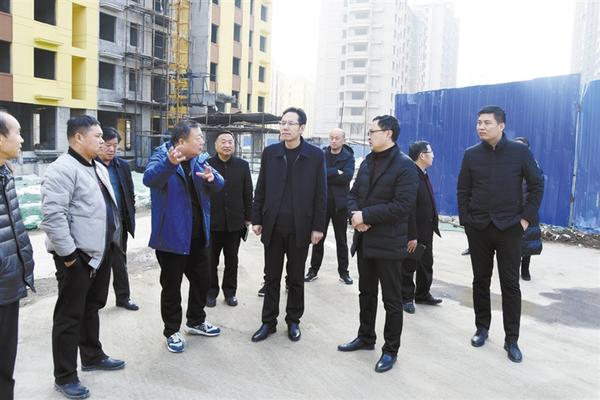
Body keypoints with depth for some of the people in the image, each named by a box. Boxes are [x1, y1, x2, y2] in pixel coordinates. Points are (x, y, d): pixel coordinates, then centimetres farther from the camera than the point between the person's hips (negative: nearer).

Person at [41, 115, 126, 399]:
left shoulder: (99, 169, 14)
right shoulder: (62, 169, -17)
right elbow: (52, 216, -24)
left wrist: (113, 242, 18)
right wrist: (68, 253, -22)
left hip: (100, 253, 9)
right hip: (78, 256, -9)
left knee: (92, 308, 22)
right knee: (70, 315, 2)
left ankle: (92, 356, 38)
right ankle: (65, 376, 15)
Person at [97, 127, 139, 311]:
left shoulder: (123, 166, 6)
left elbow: (130, 193, 12)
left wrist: (130, 217, 7)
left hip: (119, 223, 4)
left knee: (120, 261, 15)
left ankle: (123, 297, 27)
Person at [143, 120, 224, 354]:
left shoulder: (200, 160, 8)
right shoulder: (162, 156, -12)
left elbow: (219, 185, 0)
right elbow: (149, 179, -32)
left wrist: (212, 177, -23)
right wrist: (170, 164, -51)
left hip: (199, 236, 7)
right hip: (172, 236, -7)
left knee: (202, 280, 18)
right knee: (171, 286, 6)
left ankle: (196, 321, 38)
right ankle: (172, 332, 22)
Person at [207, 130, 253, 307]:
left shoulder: (242, 165, 2)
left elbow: (247, 193, 4)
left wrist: (247, 217, 4)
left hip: (234, 222, 1)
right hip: (211, 222, -1)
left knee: (232, 260, 12)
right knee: (211, 260, 10)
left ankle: (230, 291, 27)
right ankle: (211, 291, 26)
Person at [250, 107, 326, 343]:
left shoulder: (315, 155, -3)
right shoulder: (270, 153, 3)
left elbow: (320, 194, -2)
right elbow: (260, 189, 7)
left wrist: (318, 227, -5)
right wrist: (256, 219, 3)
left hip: (300, 228, -2)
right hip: (272, 226, 2)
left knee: (296, 278, 11)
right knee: (271, 277, 10)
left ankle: (293, 321, 27)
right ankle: (269, 322, 23)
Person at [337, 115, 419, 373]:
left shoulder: (404, 166, -12)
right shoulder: (367, 162, 13)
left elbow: (402, 205, -21)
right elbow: (353, 194, 13)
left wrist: (366, 216, -19)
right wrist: (354, 215, -9)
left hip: (388, 243, -7)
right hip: (364, 240, 7)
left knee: (392, 300, 5)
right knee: (366, 293, 19)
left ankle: (390, 350, 18)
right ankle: (366, 337, 35)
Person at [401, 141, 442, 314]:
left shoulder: (424, 175, 11)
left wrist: (433, 226, 12)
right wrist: (411, 236, -25)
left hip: (426, 231, 10)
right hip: (413, 233, -10)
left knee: (426, 264, 19)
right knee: (408, 266, 5)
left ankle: (423, 294, 34)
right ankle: (406, 298, 19)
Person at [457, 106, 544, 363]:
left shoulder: (520, 152, -3)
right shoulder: (471, 155, 1)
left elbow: (537, 185, 2)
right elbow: (463, 190, 6)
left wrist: (526, 218, -4)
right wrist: (465, 220, 0)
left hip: (509, 228, -2)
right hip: (478, 228, 2)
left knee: (510, 284, 2)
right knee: (480, 280, 11)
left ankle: (511, 340, 12)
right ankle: (482, 328, 26)